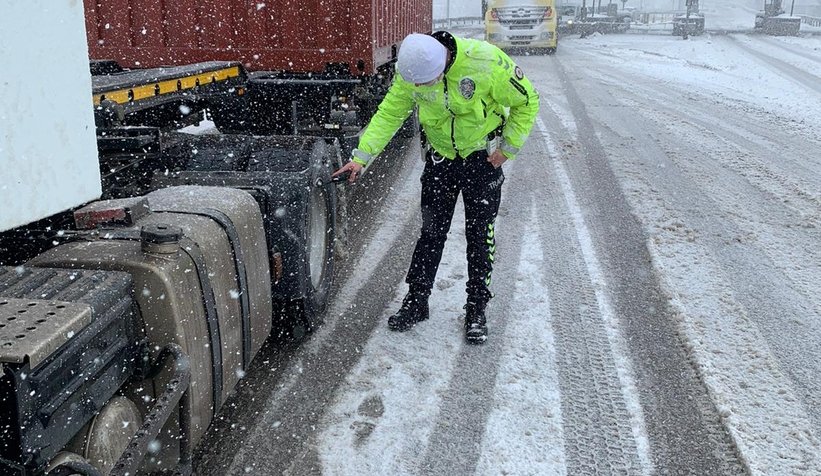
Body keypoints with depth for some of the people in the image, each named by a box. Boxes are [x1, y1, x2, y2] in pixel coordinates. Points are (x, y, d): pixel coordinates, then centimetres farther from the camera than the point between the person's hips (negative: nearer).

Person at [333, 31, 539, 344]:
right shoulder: (411, 71, -18)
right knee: (431, 232, 7)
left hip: (482, 158, -3)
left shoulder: (486, 62, -29)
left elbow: (527, 101, -15)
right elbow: (389, 113, -9)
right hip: (439, 157, 3)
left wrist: (508, 148, -12)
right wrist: (361, 157, -17)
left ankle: (476, 310, 16)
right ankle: (415, 302, 20)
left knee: (479, 235, 3)